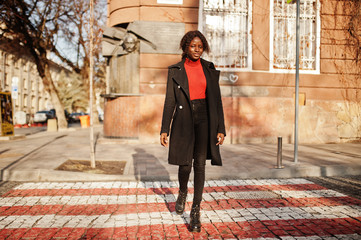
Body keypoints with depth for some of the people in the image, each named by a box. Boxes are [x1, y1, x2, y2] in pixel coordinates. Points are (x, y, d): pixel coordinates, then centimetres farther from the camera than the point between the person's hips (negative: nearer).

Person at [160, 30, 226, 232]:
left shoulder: (210, 69, 7)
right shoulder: (175, 70, 3)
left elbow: (217, 100, 5)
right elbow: (170, 101, 2)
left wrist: (221, 129, 0)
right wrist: (165, 129, -3)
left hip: (204, 120, 1)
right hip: (184, 121, -1)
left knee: (200, 164, -2)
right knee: (185, 165, 1)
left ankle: (196, 212, 8)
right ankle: (183, 192, 35)